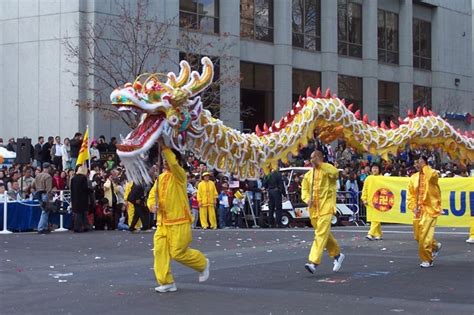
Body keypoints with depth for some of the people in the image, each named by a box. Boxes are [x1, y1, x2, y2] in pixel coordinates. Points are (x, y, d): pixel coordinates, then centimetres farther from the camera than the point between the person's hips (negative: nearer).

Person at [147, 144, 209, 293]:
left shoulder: (179, 175, -7)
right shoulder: (161, 177, 12)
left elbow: (173, 164, -29)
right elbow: (152, 196, 16)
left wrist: (165, 147, -27)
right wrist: (152, 205, -6)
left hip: (179, 222, -7)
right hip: (162, 222, 7)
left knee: (177, 252, -5)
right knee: (160, 250, -3)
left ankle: (203, 263, 21)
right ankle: (166, 282, 5)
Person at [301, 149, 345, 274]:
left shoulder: (328, 169, -3)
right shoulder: (308, 174, 15)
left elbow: (335, 172, -26)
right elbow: (304, 190, 14)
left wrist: (320, 164, -24)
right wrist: (307, 199, -6)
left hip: (326, 208, -7)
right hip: (313, 209, 7)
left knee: (321, 234, -16)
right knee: (325, 234, 17)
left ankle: (313, 262, -23)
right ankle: (337, 255, 36)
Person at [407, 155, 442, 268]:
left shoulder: (432, 174, -7)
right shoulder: (413, 177, 7)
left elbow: (432, 176, -33)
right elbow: (410, 194, 12)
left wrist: (424, 166, -20)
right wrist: (413, 207, -1)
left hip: (430, 209, -6)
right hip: (418, 210, 6)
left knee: (425, 235, -12)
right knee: (418, 236, 13)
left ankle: (427, 260, 2)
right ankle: (435, 246, 39)